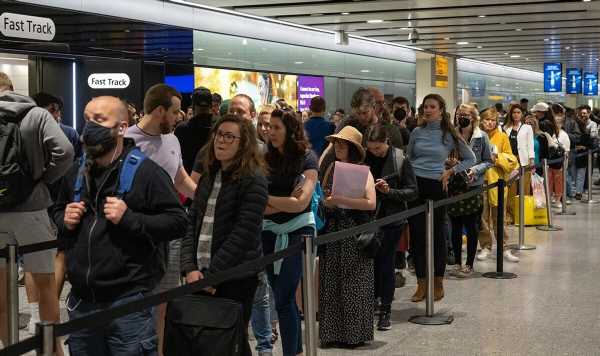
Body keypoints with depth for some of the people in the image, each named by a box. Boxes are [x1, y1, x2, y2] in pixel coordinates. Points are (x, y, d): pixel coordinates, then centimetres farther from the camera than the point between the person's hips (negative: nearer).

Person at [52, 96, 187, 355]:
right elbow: (57, 212, 28)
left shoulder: (145, 172, -9)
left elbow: (178, 222, -12)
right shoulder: (76, 174, 12)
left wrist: (129, 219, -22)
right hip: (81, 301, 6)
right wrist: (64, 221, 5)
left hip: (128, 302, -6)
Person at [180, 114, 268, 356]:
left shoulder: (253, 180, -10)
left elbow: (243, 233, -16)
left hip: (235, 278, -6)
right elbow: (192, 222, 7)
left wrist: (212, 275, -17)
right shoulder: (208, 175, 10)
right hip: (201, 275, 6)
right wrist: (189, 268, -6)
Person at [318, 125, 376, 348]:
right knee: (331, 283, 5)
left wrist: (341, 201, -18)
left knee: (353, 284, 2)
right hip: (331, 231, 4)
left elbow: (371, 203, -14)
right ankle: (334, 332, 15)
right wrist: (326, 202, -7)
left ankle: (355, 334, 12)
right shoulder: (330, 168, 8)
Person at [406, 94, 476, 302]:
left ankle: (438, 283, 17)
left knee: (437, 234, 5)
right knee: (417, 234, 2)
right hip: (415, 185, 2)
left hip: (436, 186, -2)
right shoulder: (417, 132, 7)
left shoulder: (449, 134, 0)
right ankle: (421, 284, 10)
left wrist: (450, 172, -1)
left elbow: (470, 159, 8)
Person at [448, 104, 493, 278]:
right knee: (455, 226, 8)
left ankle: (469, 264, 14)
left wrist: (476, 169, -14)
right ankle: (457, 262, 19)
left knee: (472, 227, 4)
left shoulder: (481, 137, -2)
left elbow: (488, 161, 2)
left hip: (473, 186, -1)